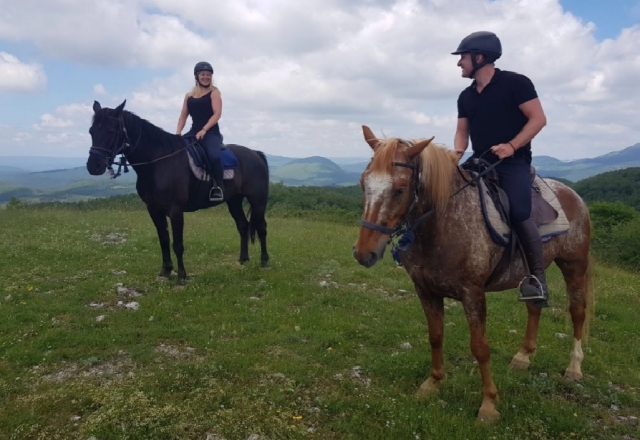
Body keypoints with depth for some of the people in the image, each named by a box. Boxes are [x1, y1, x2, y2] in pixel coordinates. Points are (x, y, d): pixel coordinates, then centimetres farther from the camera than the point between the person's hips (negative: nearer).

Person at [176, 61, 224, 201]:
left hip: (211, 133, -6)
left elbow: (217, 114, -10)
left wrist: (204, 130, -19)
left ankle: (218, 186, -22)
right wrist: (178, 133, 0)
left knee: (214, 156, -34)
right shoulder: (189, 95, 17)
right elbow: (183, 116, 16)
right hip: (194, 132, 6)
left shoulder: (214, 92, 2)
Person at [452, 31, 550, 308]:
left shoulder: (515, 83, -4)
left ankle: (538, 279, -14)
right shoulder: (466, 96, 13)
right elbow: (462, 131, 15)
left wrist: (511, 146, -21)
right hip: (480, 163, 6)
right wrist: (458, 151, -7)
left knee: (519, 214, -23)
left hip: (513, 163, -6)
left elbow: (538, 119, -8)